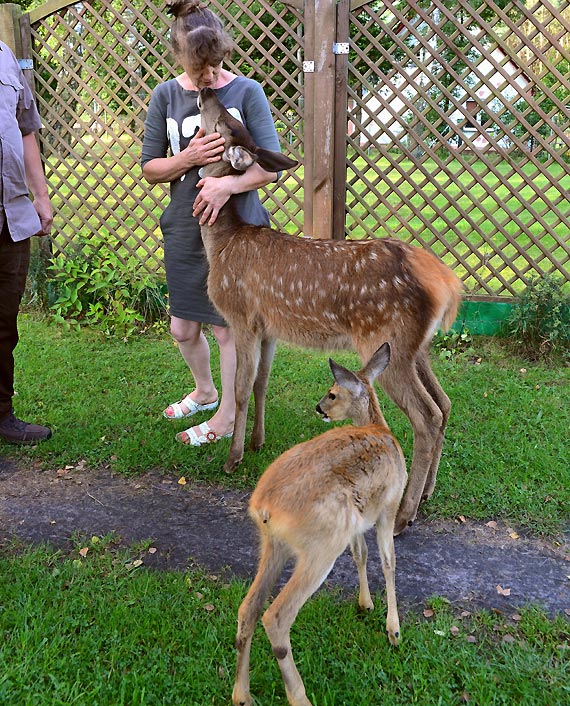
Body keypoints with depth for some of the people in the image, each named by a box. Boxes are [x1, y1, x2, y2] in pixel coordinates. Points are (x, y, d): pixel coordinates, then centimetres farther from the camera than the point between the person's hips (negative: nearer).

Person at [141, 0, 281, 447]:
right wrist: (189, 157, -15)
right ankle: (204, 391, 41)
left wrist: (228, 184, -27)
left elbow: (272, 166, -10)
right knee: (183, 326, 13)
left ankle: (227, 416, 22)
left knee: (228, 325, 4)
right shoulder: (166, 96, 3)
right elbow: (149, 168, 5)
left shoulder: (246, 92, -6)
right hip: (185, 229, 4)